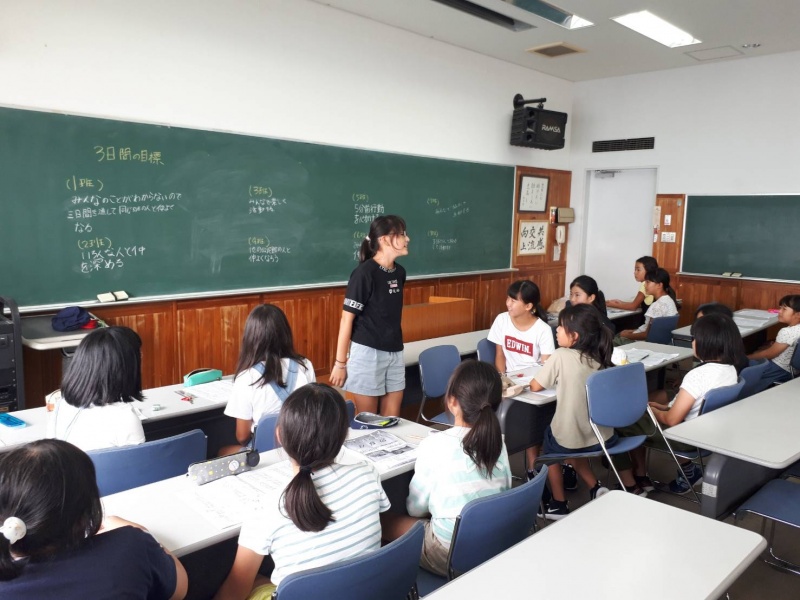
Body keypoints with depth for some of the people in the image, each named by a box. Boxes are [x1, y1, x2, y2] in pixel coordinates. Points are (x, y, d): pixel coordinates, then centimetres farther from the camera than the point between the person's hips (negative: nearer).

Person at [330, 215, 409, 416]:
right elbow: (347, 319, -12)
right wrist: (340, 362, -12)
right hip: (367, 352, -6)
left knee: (392, 421, 11)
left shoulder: (399, 273, 5)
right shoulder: (364, 273, -15)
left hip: (395, 353, 6)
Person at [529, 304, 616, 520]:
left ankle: (558, 504, 29)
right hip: (603, 437, 5)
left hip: (570, 441, -5)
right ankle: (595, 488, 23)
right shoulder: (599, 358, -4)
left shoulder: (561, 356, -18)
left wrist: (553, 378, 11)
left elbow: (535, 386, -7)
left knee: (549, 438, 28)